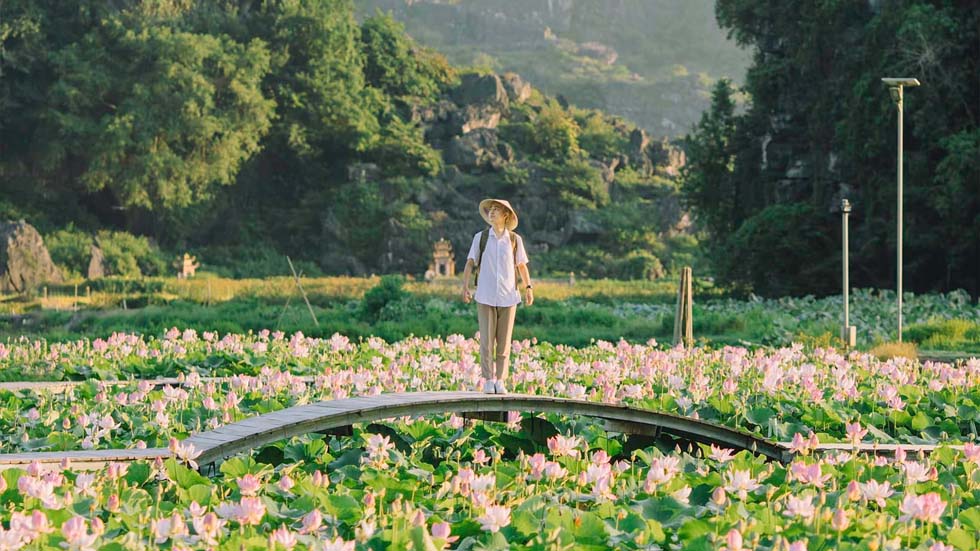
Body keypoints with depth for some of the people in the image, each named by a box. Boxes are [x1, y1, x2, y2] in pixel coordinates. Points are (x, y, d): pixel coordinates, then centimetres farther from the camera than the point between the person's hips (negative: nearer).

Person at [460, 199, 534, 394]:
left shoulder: (515, 240, 4)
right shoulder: (480, 237, 3)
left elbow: (522, 266, 9)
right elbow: (470, 263, 3)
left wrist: (528, 288, -2)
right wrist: (465, 288, -7)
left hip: (508, 297, 1)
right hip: (485, 297, 0)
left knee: (504, 341, 2)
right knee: (487, 340, -2)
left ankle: (500, 381, 8)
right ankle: (488, 380, 3)